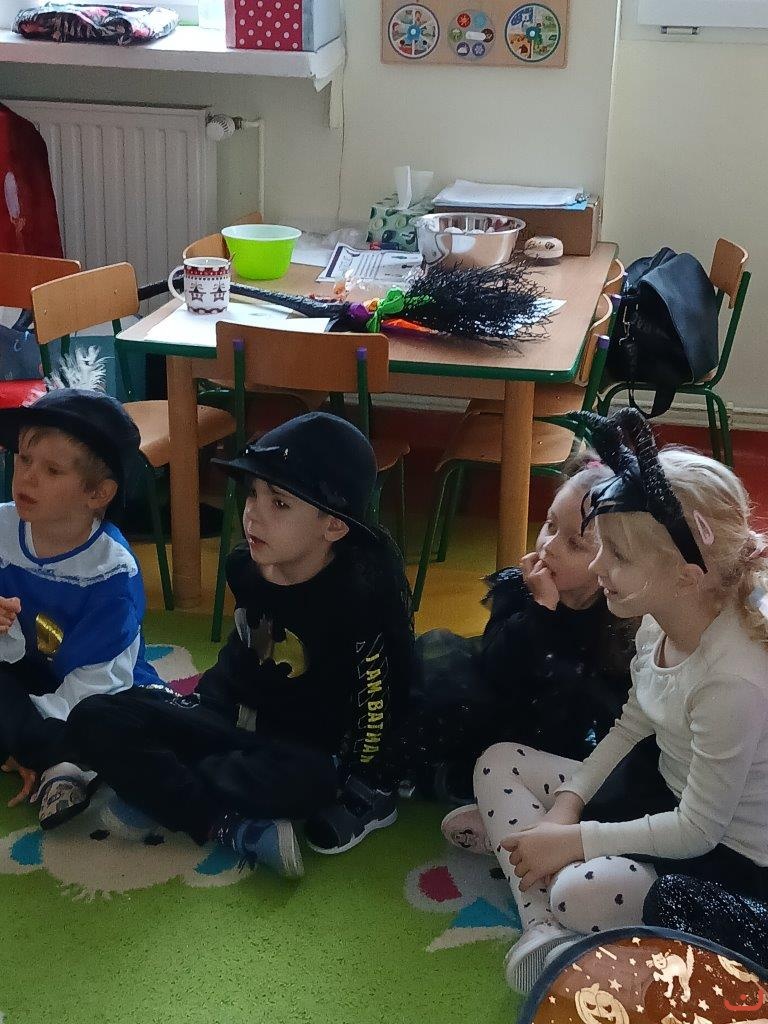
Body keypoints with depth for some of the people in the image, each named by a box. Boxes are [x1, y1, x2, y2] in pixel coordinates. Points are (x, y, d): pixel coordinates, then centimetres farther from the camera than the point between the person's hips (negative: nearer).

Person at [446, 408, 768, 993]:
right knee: (498, 763, 4)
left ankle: (507, 825, -5)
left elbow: (697, 830, -25)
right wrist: (566, 805, -5)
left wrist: (573, 840, -19)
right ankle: (543, 934, -8)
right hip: (661, 782, 9)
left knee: (580, 891, -35)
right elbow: (633, 727, 5)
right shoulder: (660, 621, -10)